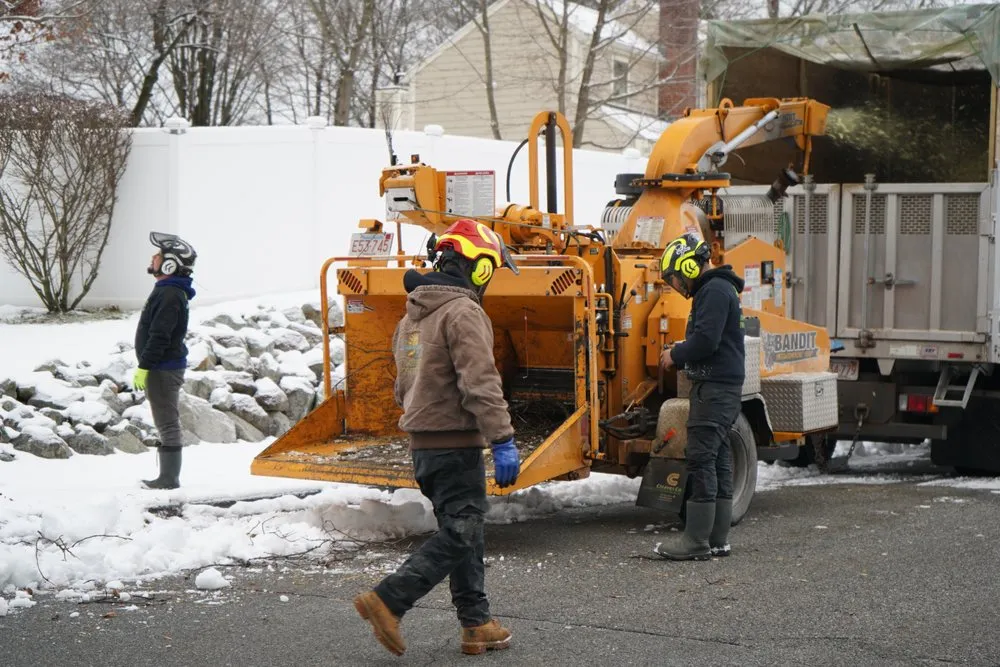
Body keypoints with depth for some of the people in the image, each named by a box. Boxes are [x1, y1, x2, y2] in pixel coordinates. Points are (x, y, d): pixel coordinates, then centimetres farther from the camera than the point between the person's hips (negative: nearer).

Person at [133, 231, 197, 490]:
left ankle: (169, 478, -4)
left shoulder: (170, 295, -19)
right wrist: (147, 365, 22)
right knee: (167, 423, 14)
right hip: (165, 368, 11)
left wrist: (144, 367, -22)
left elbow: (159, 336, -24)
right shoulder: (167, 291, 15)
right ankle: (168, 476, 20)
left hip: (163, 369, -11)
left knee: (167, 424, -7)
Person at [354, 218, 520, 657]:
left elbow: (404, 385, 23)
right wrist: (503, 441, -23)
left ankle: (477, 624, 17)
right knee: (458, 535, -5)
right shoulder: (462, 312, -15)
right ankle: (388, 601, -11)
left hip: (422, 442, 9)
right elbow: (480, 383, -22)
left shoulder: (412, 315, 16)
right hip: (455, 442, -9)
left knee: (463, 531, 14)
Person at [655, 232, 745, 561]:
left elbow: (706, 340, -22)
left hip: (715, 387, -11)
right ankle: (717, 539, 14)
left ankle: (696, 540, -9)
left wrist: (675, 355, -7)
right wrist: (679, 355, 9)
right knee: (718, 460, 11)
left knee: (701, 459, -10)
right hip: (720, 385, 11)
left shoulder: (714, 291, -13)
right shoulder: (714, 290, 20)